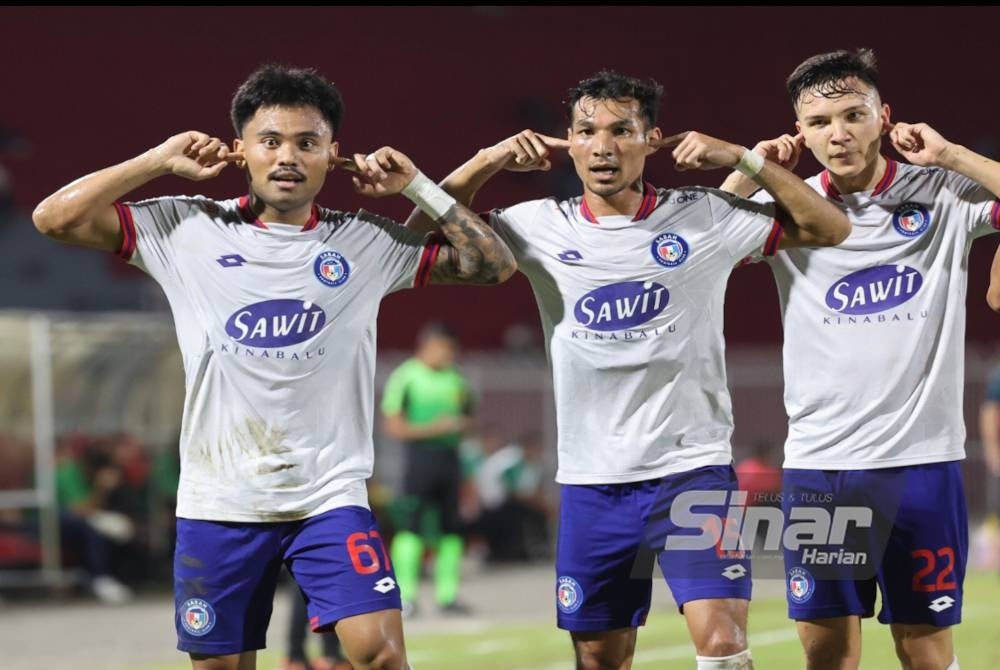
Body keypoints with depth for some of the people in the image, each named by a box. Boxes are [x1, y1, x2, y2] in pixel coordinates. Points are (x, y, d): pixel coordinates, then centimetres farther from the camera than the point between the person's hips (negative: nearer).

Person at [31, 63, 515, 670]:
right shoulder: (190, 229, 1)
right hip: (217, 503, 1)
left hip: (331, 495, 0)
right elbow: (55, 218, -3)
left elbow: (492, 264, 6)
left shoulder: (368, 243, 4)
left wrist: (417, 186, -1)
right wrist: (160, 161, -2)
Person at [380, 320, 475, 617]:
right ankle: (405, 595, -10)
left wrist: (460, 425, -1)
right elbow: (393, 426, -8)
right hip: (419, 456, -6)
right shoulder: (405, 377, -5)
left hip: (449, 456, 6)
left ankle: (447, 593, 12)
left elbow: (466, 418, 23)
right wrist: (432, 428, -16)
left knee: (451, 526, 6)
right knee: (411, 525, -11)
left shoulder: (455, 379, 12)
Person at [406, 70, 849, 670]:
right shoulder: (542, 228, 3)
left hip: (693, 468, -3)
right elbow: (422, 234, 10)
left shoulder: (704, 217, -2)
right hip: (591, 480, 3)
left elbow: (829, 228, 0)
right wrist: (488, 161, -3)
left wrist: (743, 158, -9)